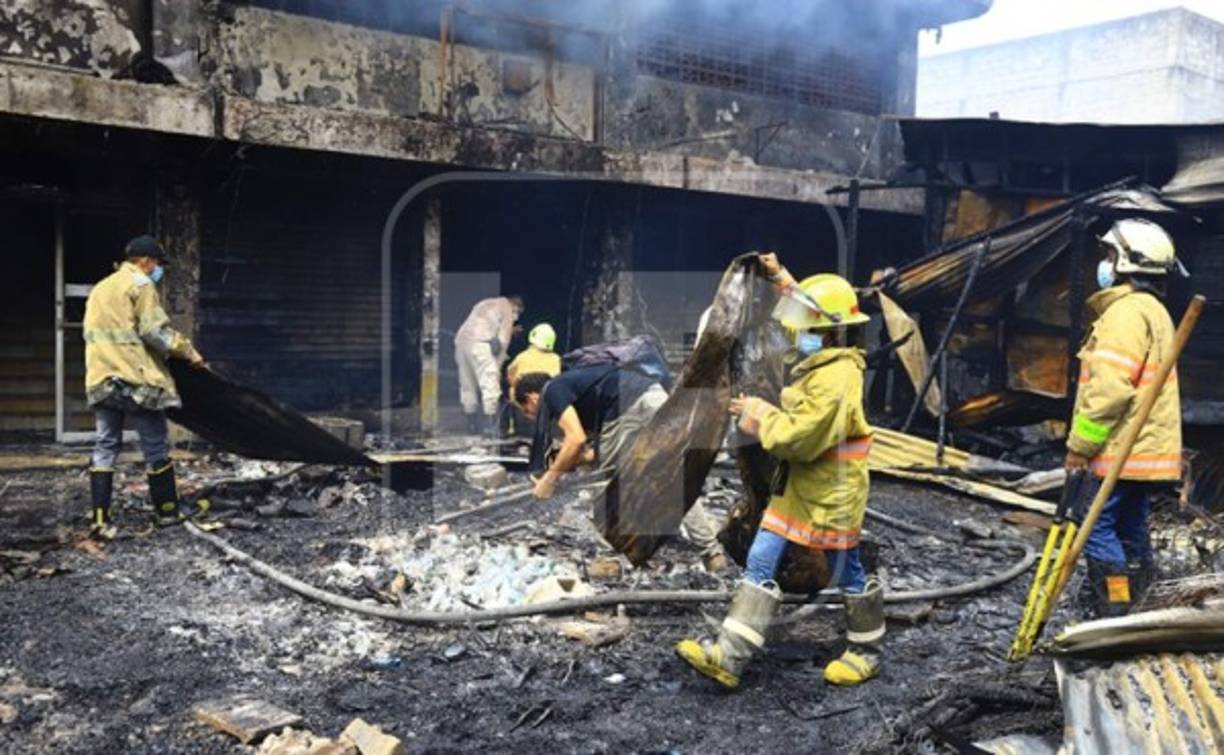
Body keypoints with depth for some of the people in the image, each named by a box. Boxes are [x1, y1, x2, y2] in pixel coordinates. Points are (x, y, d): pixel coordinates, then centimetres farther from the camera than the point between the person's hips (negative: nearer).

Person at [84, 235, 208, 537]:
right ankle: (167, 508, 15)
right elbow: (155, 331, -15)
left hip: (100, 380, 8)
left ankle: (100, 519, 3)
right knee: (156, 446, 5)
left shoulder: (100, 289, 20)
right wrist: (188, 351, -6)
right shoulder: (140, 285, -6)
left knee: (106, 446, 8)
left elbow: (100, 335, 21)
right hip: (134, 379, -8)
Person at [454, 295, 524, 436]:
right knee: (490, 384, -8)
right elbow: (503, 340, 5)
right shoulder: (508, 309, 10)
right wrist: (498, 367, 7)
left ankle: (473, 425, 20)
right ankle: (491, 426, -16)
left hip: (461, 340, 8)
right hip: (479, 343, -8)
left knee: (468, 387, 12)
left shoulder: (485, 304, 32)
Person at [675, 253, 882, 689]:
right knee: (760, 563, 3)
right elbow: (811, 313, 28)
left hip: (831, 494, -10)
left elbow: (798, 437, -29)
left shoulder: (835, 380, -25)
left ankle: (866, 653, 32)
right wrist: (781, 278, 27)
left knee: (846, 572, 10)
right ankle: (728, 656, 2)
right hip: (798, 487, 10)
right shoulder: (823, 361, 5)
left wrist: (757, 414, -14)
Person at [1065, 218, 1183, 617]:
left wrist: (1080, 444, -17)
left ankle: (1114, 617, -6)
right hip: (1146, 450, 10)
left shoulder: (1128, 311, -15)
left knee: (1096, 526, -8)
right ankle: (1129, 612, 21)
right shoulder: (1152, 310, 20)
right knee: (1130, 531, 14)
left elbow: (1111, 386, -24)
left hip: (1124, 451, -10)